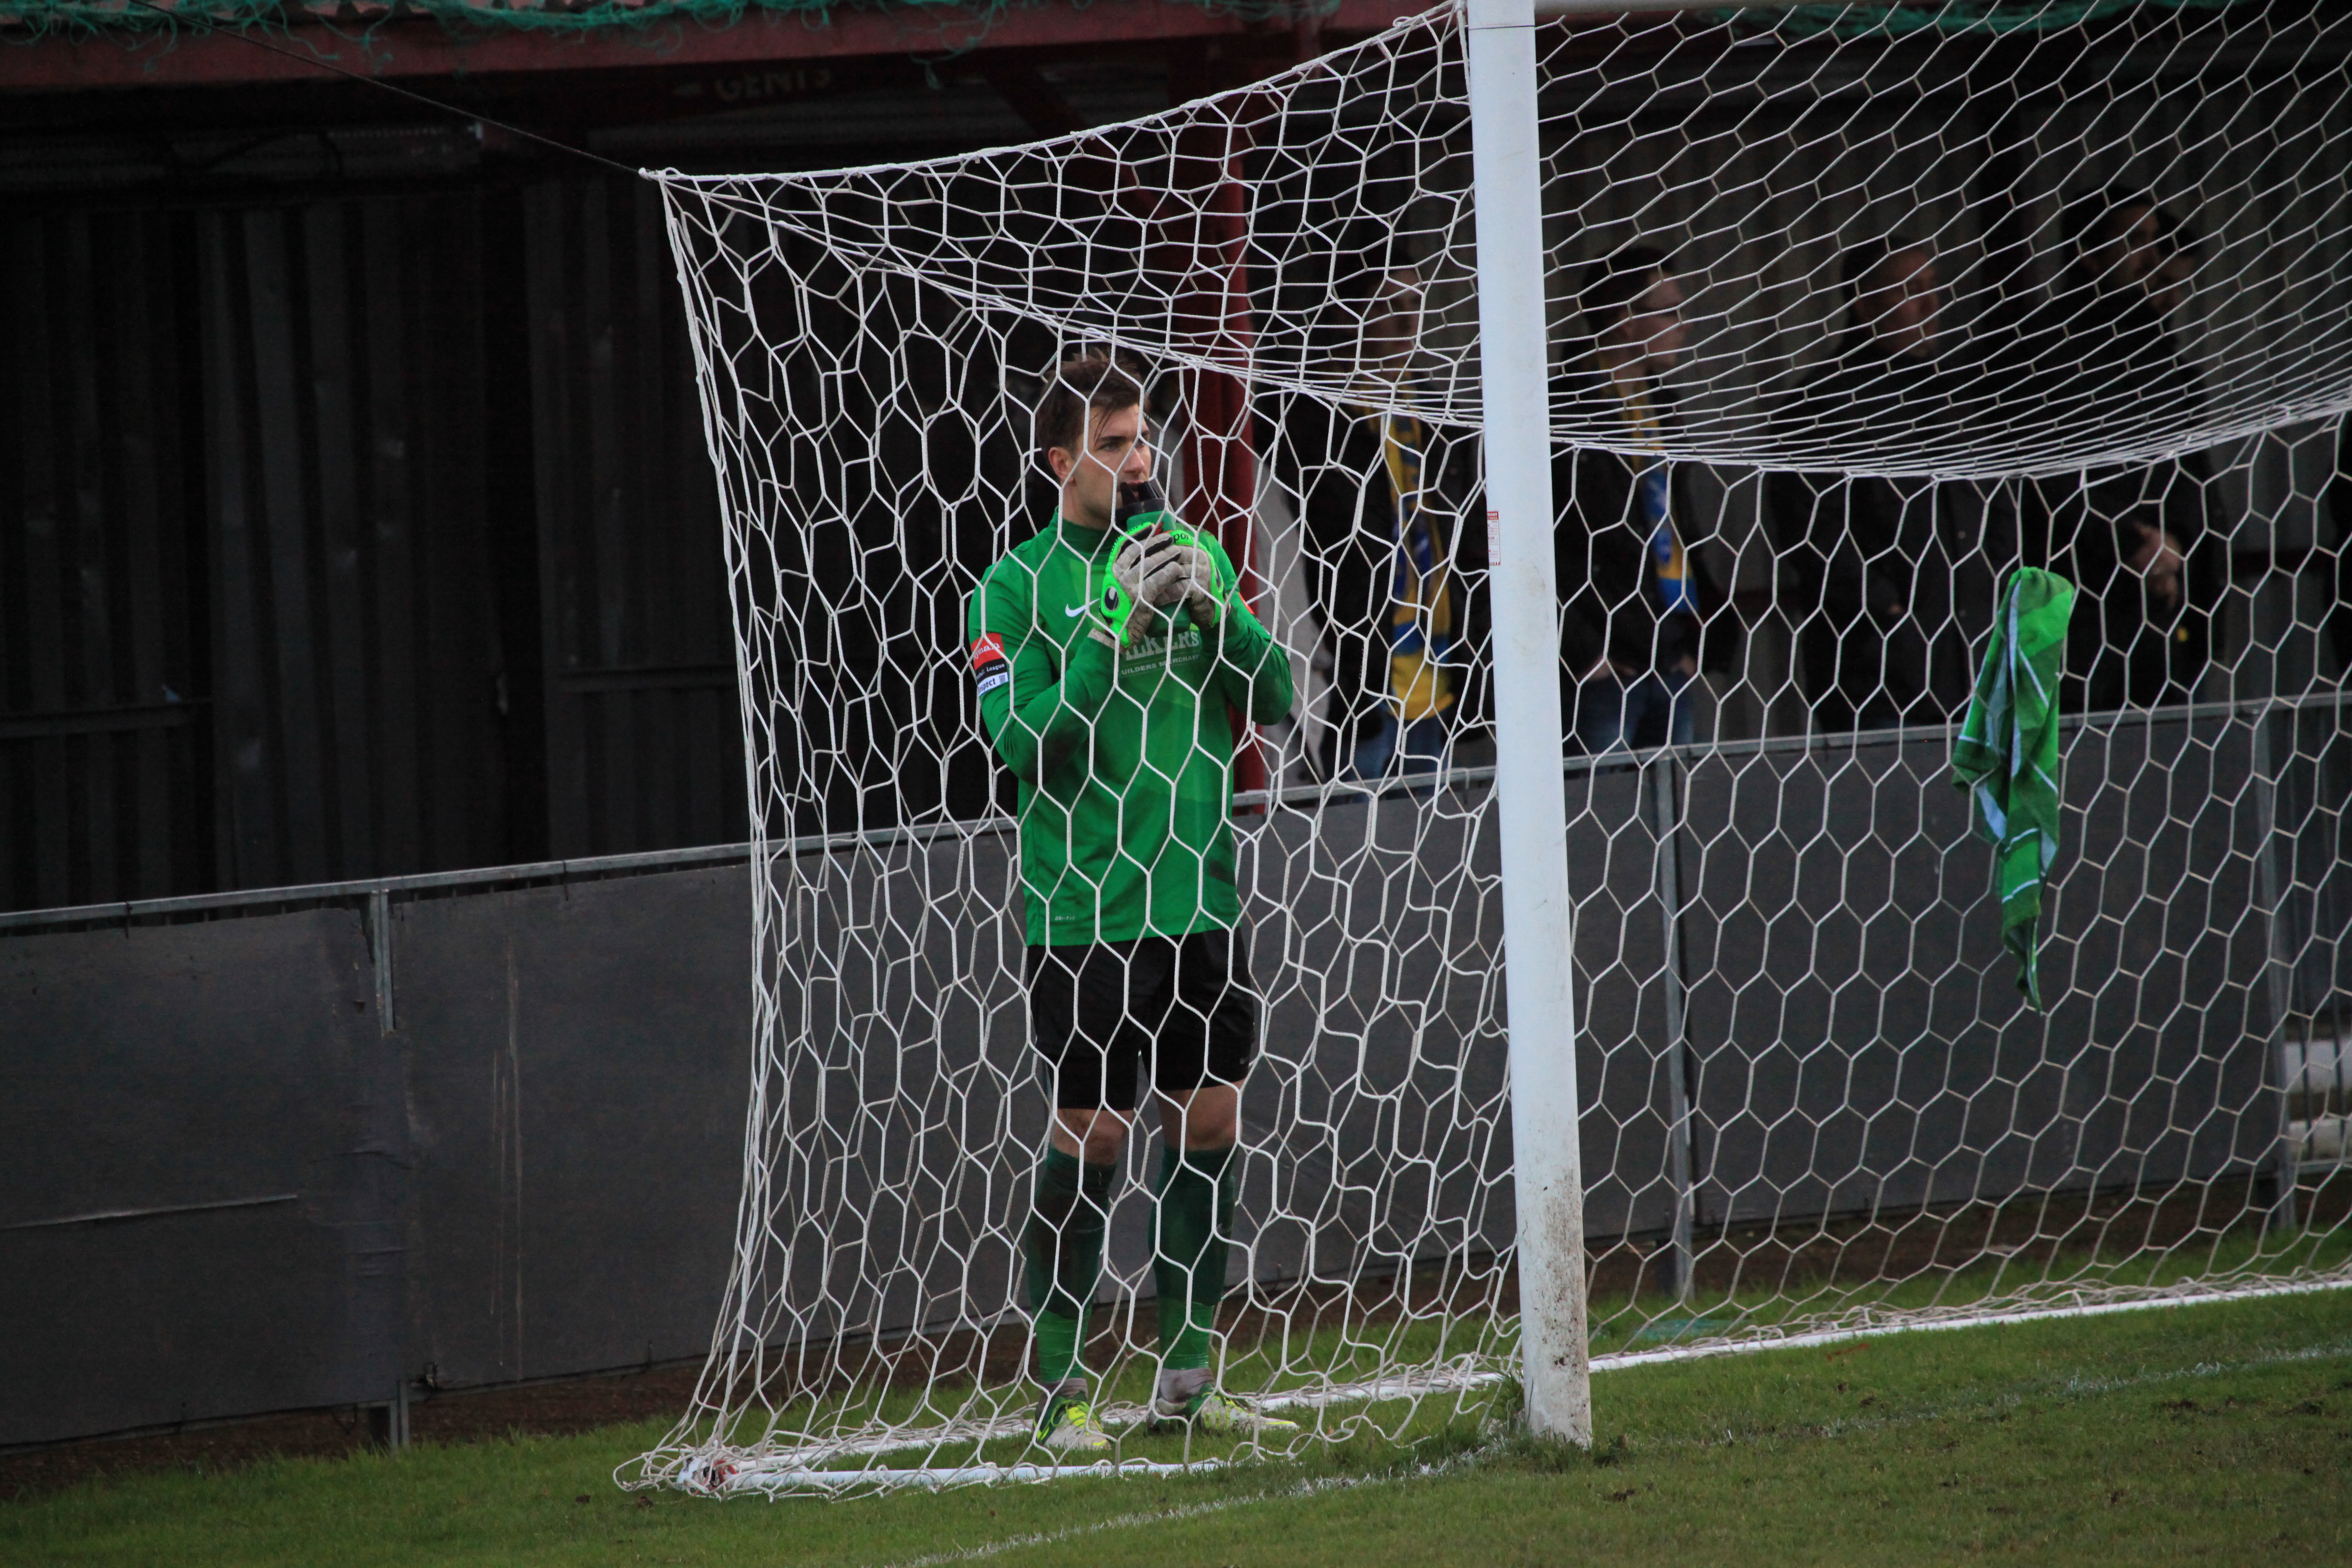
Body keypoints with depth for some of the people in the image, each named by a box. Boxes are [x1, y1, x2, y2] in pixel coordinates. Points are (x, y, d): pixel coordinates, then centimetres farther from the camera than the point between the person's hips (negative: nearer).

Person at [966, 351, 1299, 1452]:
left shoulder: (1192, 557, 10)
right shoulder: (1019, 586, -5)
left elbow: (1274, 702, 9)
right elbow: (1022, 742, -14)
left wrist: (1214, 611, -8)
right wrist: (1116, 625, -20)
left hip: (1199, 898, 5)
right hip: (1083, 910, -5)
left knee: (1207, 1125, 6)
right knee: (1089, 1139, -4)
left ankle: (1187, 1374, 16)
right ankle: (1059, 1388, 4)